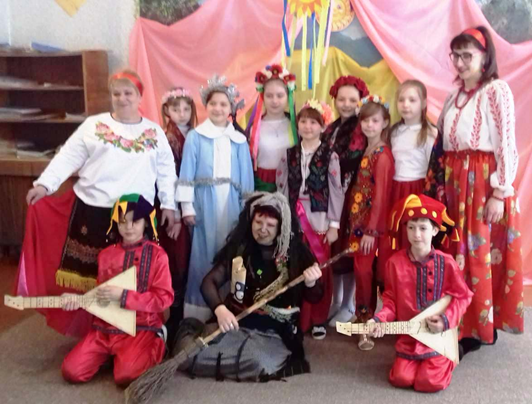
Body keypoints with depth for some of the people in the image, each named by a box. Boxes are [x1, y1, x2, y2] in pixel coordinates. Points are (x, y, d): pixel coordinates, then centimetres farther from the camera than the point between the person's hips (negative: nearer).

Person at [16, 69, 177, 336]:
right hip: (92, 210, 0)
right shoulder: (93, 125, 4)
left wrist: (168, 204, 6)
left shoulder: (155, 133, 8)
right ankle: (86, 327, 22)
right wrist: (45, 183, -12)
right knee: (88, 273, 5)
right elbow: (69, 157, -1)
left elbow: (166, 171, 11)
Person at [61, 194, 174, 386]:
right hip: (105, 328, 5)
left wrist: (123, 296, -20)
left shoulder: (157, 254, -8)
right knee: (71, 372, -9)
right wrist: (80, 300, -4)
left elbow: (164, 298, -13)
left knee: (125, 376, -26)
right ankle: (111, 353, 18)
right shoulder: (106, 255, 8)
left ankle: (155, 347, 5)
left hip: (141, 328, -5)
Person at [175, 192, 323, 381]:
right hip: (235, 325, 2)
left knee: (261, 365, -34)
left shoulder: (296, 252, -2)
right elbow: (210, 282, -2)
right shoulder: (238, 248, 1)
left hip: (274, 333, -1)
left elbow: (314, 297, 4)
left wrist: (310, 283, -20)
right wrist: (219, 309, -22)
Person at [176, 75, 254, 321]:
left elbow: (246, 177, 11)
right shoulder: (195, 136, 2)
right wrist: (187, 206, -7)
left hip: (231, 202, 3)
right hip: (204, 200, -2)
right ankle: (198, 311, 8)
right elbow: (187, 173, -1)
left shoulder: (239, 140, 10)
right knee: (203, 253, -1)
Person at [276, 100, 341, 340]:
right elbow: (282, 189, 8)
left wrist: (334, 224, -7)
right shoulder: (289, 155, 7)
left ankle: (318, 320, 17)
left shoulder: (329, 156, -1)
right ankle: (297, 319, 17)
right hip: (294, 218, 2)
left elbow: (336, 191, -3)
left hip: (319, 219, -2)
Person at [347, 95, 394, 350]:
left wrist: (371, 230, -17)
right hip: (360, 219, 8)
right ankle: (365, 318, 26)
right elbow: (361, 188, 10)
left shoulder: (382, 155, -14)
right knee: (362, 269, 13)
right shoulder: (367, 151, 10)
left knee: (364, 270, -1)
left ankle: (366, 322, 12)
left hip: (373, 223, -7)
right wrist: (359, 224, 6)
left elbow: (381, 195, -17)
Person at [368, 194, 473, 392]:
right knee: (400, 379, -9)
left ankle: (451, 355, 21)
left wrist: (447, 320, -15)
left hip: (439, 335, -2)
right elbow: (391, 298, 1)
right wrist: (381, 319, -16)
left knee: (430, 382, -12)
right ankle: (410, 358, 25)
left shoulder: (446, 263, -11)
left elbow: (463, 296, -2)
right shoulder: (395, 262, -8)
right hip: (408, 335, 2)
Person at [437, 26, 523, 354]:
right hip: (456, 182, 7)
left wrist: (501, 193, -15)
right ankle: (464, 324, 21)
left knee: (483, 254, -1)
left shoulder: (497, 90, -6)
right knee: (459, 253, 9)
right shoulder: (455, 97, 15)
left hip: (485, 182, -7)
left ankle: (482, 326, 11)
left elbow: (507, 144, -11)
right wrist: (445, 185, 8)